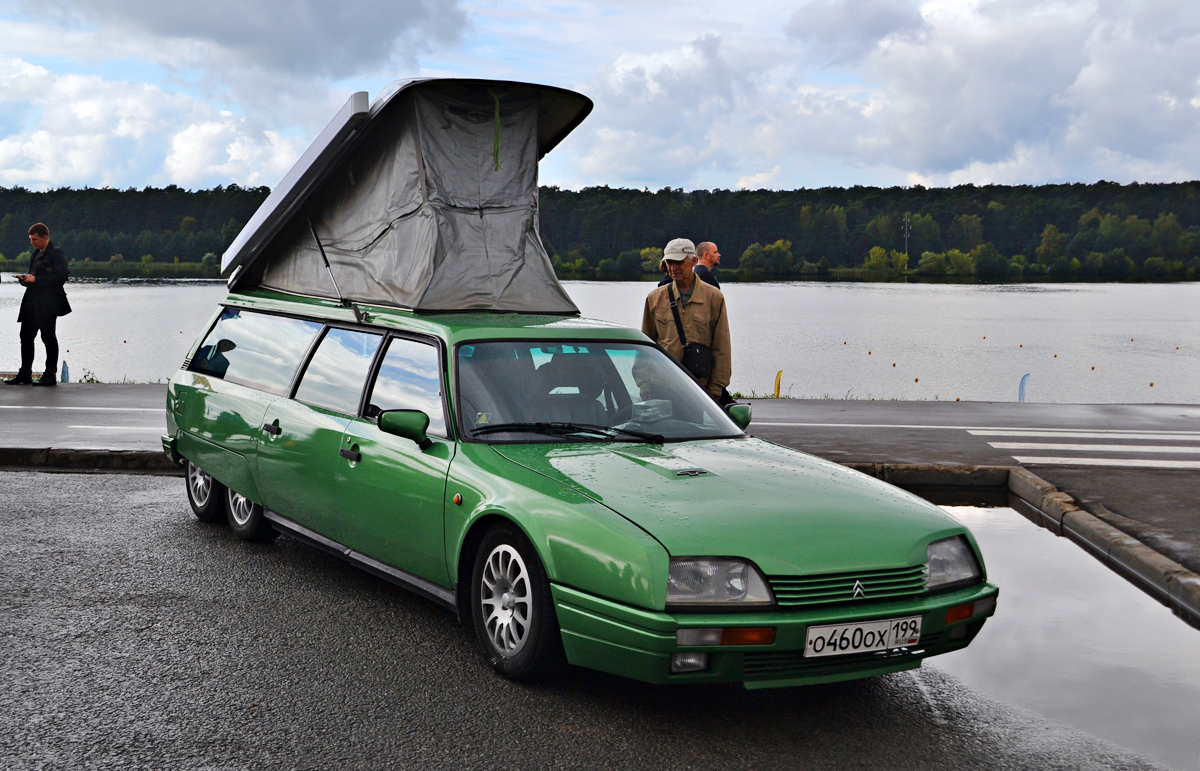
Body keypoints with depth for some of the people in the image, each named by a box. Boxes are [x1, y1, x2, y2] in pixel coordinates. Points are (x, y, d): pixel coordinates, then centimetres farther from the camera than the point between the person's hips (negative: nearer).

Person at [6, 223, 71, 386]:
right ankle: (25, 374, 14)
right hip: (32, 302, 9)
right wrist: (25, 280, 6)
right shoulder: (36, 254, 20)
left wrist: (36, 279, -18)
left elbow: (61, 277, -17)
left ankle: (50, 375, 4)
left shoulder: (56, 253, -7)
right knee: (26, 336, 8)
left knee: (48, 337, -3)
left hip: (47, 304, -9)